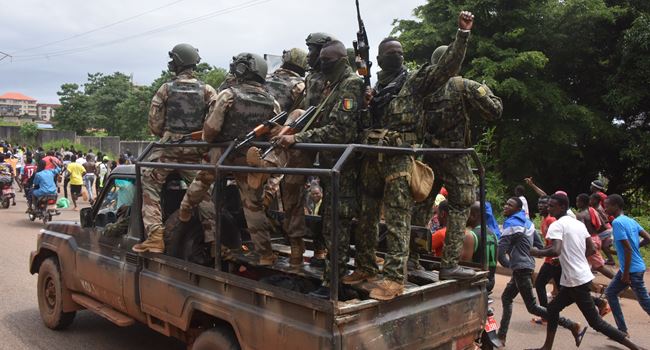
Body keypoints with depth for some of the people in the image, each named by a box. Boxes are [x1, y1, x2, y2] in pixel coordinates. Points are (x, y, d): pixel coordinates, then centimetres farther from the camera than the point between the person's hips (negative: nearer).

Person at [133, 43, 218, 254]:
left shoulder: (165, 89, 2)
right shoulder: (207, 91, 4)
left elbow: (154, 124, 2)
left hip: (167, 148, -2)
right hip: (195, 152, 2)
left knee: (150, 189, 8)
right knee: (203, 193, 8)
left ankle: (154, 236, -4)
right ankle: (213, 238, 4)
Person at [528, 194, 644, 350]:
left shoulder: (557, 225, -14)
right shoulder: (579, 224, 11)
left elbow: (555, 251, -28)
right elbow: (592, 249, 14)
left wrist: (537, 252, -11)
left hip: (576, 281, -9)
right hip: (582, 276, 9)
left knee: (595, 322, -1)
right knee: (553, 308, 18)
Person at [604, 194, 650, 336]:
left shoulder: (617, 222, -18)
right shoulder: (631, 220, 8)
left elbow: (628, 248, -22)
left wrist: (626, 273, -18)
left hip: (632, 269, -9)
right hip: (630, 267, 9)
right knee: (610, 292, 14)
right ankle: (622, 329, 18)